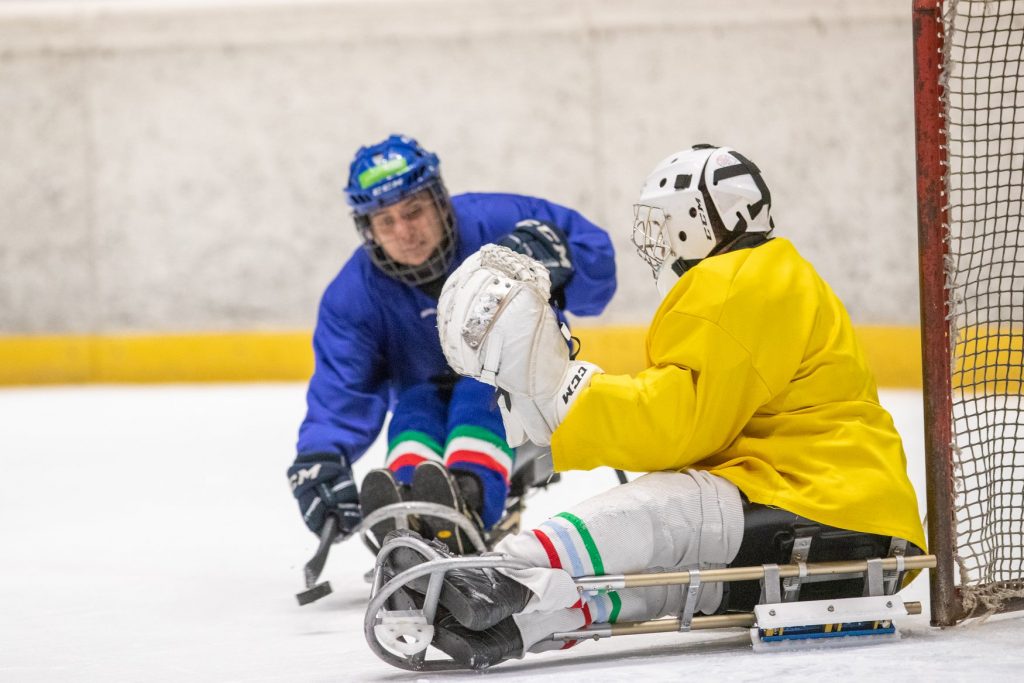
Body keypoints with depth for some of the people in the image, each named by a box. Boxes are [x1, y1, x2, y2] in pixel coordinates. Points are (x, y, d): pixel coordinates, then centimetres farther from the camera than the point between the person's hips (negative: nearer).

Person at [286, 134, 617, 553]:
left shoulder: (499, 223, -16)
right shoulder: (354, 295, -10)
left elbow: (596, 262, -15)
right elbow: (339, 390, -19)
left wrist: (555, 261, -38)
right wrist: (320, 460, -38)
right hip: (432, 423, 3)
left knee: (481, 389, -33)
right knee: (415, 406, -29)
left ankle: (467, 500, -66)